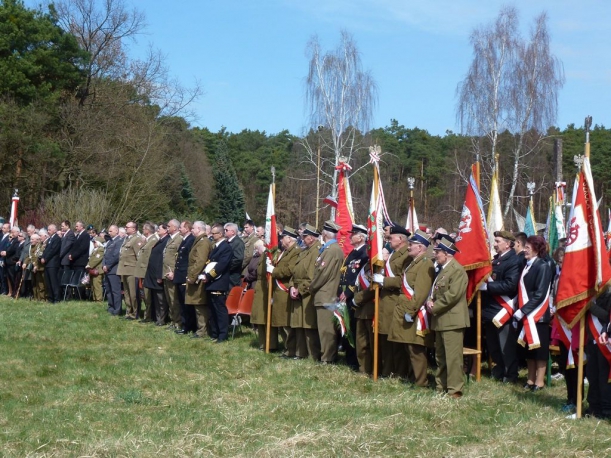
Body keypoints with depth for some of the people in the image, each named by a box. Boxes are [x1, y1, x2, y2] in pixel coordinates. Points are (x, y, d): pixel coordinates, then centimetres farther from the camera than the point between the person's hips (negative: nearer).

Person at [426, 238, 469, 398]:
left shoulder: (457, 270, -13)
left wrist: (434, 307, -14)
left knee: (452, 356, -9)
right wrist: (430, 300, 1)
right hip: (440, 320, 11)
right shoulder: (442, 269, 18)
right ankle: (441, 387, 24)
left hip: (452, 320, -10)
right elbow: (435, 290, 23)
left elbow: (452, 295, -21)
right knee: (440, 357, 16)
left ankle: (455, 390, -6)